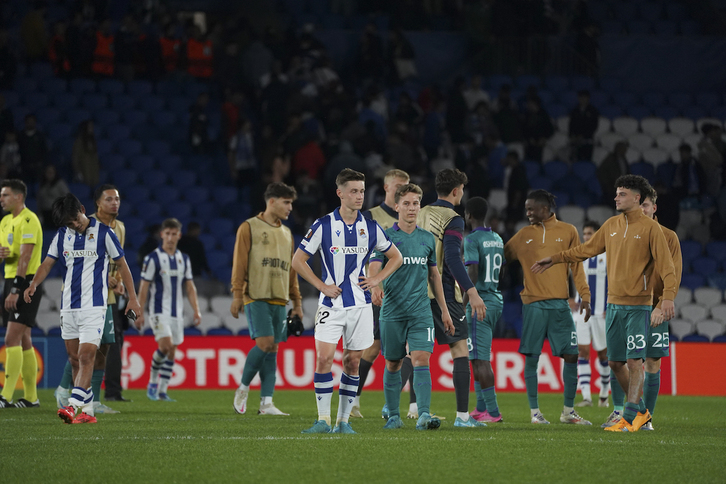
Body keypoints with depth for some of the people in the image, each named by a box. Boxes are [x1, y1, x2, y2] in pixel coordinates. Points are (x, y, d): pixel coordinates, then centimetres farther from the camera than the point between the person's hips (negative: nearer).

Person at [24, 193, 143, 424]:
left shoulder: (103, 233, -3)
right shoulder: (62, 235, 9)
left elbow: (122, 265, 2)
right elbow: (47, 263, 11)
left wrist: (133, 298, 0)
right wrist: (34, 284, -10)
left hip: (94, 306, -5)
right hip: (68, 306, 5)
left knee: (86, 356, -16)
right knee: (75, 359, 6)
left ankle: (73, 405, -24)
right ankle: (87, 411, 12)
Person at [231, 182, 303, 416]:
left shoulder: (286, 234, 19)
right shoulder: (249, 227, 2)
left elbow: (291, 270, 22)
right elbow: (239, 263, -3)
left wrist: (297, 301, 16)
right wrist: (237, 294, -11)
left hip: (279, 300, 6)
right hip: (256, 297, -6)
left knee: (273, 348, 1)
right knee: (265, 342, -17)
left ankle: (266, 403, 1)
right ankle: (243, 389, 1)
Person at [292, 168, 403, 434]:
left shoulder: (371, 228, 4)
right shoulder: (323, 225, -4)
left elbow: (396, 257, 18)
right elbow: (298, 260, 0)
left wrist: (377, 279, 3)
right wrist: (322, 285, -7)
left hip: (360, 303, 3)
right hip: (331, 304, -3)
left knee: (352, 362, 4)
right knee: (324, 359, -12)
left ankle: (343, 420, 12)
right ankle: (323, 419, -6)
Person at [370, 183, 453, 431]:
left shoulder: (427, 239, 11)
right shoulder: (386, 237, -1)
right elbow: (374, 267, -14)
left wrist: (445, 310, 19)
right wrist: (375, 287, -37)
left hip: (421, 311, 2)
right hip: (392, 311, -2)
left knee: (421, 360, -13)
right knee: (393, 364, 7)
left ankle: (424, 415, -21)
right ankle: (394, 416, 20)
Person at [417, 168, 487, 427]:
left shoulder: (420, 216, 12)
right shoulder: (452, 219, -9)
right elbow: (452, 258, -21)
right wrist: (471, 292, -24)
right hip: (444, 295, -6)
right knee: (460, 350, -1)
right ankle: (462, 415, -6)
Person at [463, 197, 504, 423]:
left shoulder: (472, 240, -11)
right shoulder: (497, 239, 14)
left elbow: (473, 273, -19)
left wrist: (463, 304, -16)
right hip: (496, 300, 9)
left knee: (480, 359, -8)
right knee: (479, 358, 17)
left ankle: (493, 411, -11)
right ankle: (481, 408, 20)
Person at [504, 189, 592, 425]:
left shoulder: (567, 231, 7)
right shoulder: (524, 235, 8)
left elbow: (576, 265, 8)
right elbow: (502, 256, 15)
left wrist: (585, 296, 1)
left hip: (559, 304, 0)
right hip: (533, 304, 0)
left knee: (571, 355, -3)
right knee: (531, 357, -2)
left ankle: (568, 411, 8)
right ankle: (534, 412, 7)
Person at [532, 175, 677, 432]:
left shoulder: (650, 227, -7)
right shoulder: (611, 225, 11)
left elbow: (666, 264, -12)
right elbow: (587, 249, 21)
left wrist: (668, 296, -24)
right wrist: (554, 259, 22)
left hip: (637, 305, -7)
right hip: (614, 303, 7)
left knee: (634, 361, -10)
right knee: (615, 362, 8)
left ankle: (629, 418, -7)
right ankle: (640, 411, 21)